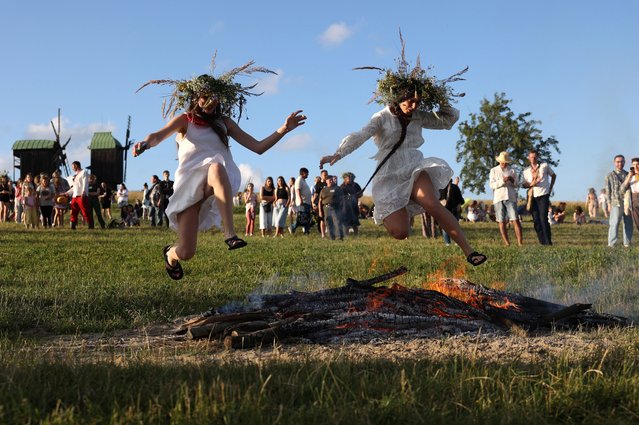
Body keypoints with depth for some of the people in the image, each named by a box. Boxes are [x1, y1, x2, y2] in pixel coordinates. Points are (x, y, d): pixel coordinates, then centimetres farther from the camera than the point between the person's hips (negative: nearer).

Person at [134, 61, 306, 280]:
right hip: (190, 184, -1)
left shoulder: (224, 123, 19)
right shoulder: (184, 120, 11)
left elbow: (258, 147, 13)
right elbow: (159, 135, -9)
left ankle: (230, 234, -43)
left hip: (216, 184, 1)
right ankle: (170, 254, 28)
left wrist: (283, 129, 0)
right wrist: (145, 143, -33)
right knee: (186, 252, -13)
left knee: (217, 167, -40)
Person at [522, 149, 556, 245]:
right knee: (536, 220, 1)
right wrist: (531, 184, -12)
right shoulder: (526, 171, 10)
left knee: (543, 218, -13)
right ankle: (542, 241, 9)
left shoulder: (544, 166, 4)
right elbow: (524, 184, 8)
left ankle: (548, 241, -10)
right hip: (533, 197, 3)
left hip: (543, 195, -3)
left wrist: (550, 188, 10)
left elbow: (553, 175, 18)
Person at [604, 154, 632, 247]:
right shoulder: (610, 176, 7)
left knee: (628, 225, 4)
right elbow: (608, 191, 2)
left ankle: (627, 244, 11)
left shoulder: (628, 175, 16)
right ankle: (611, 244, -9)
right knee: (614, 224, -9)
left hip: (628, 204, 4)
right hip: (616, 204, -4)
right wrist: (609, 204, -6)